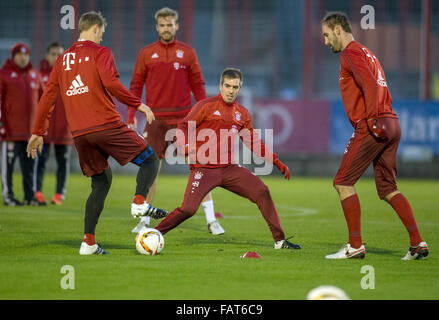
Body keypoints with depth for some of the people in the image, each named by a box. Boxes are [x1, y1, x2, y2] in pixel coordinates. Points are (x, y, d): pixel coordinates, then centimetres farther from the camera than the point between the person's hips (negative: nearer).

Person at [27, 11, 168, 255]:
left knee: (101, 182, 16)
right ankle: (140, 202, -20)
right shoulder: (100, 52, 1)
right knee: (150, 159, 5)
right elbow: (111, 83, -16)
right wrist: (138, 104, -8)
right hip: (106, 125, -6)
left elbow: (48, 96, 17)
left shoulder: (63, 59, 18)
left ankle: (89, 242, 6)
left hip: (79, 134, 6)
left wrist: (38, 133, 22)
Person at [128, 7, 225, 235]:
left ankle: (211, 220, -1)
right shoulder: (146, 54, 7)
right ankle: (144, 220, 11)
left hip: (183, 118, 0)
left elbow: (198, 85, 8)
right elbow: (136, 86, 9)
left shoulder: (187, 53, 6)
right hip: (156, 119, 0)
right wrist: (131, 117, 2)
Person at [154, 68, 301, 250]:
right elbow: (183, 127, -5)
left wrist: (276, 162, 18)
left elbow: (254, 143, 23)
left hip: (229, 169, 5)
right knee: (188, 209, -18)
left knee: (262, 192, -8)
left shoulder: (242, 114, 14)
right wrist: (185, 146, -26)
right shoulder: (207, 106, -2)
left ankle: (280, 240, -1)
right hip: (204, 169, -5)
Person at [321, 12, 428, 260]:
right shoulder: (367, 53, 25)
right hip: (392, 124, 9)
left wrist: (371, 119, -24)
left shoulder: (351, 53, -4)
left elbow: (369, 84, -19)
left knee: (343, 183, -3)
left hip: (371, 127, -9)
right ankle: (418, 243, 2)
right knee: (388, 189, 10)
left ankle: (356, 245, -6)